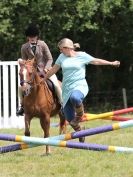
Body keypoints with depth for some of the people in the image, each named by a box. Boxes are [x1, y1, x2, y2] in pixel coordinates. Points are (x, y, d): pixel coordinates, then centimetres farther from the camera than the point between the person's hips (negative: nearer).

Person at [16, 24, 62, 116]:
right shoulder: (24, 47, -4)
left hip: (45, 70, -3)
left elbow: (50, 59, -7)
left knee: (56, 85, -21)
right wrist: (22, 69, -13)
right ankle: (22, 106, 10)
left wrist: (46, 69, -22)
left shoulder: (42, 44, -11)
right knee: (21, 86, -11)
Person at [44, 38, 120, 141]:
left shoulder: (82, 55, 0)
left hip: (80, 86, -4)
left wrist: (112, 63, 15)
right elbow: (53, 70, 21)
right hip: (67, 89, 4)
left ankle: (80, 114, -12)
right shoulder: (62, 57, 10)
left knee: (75, 97, -42)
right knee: (70, 119, -1)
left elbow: (96, 61, 11)